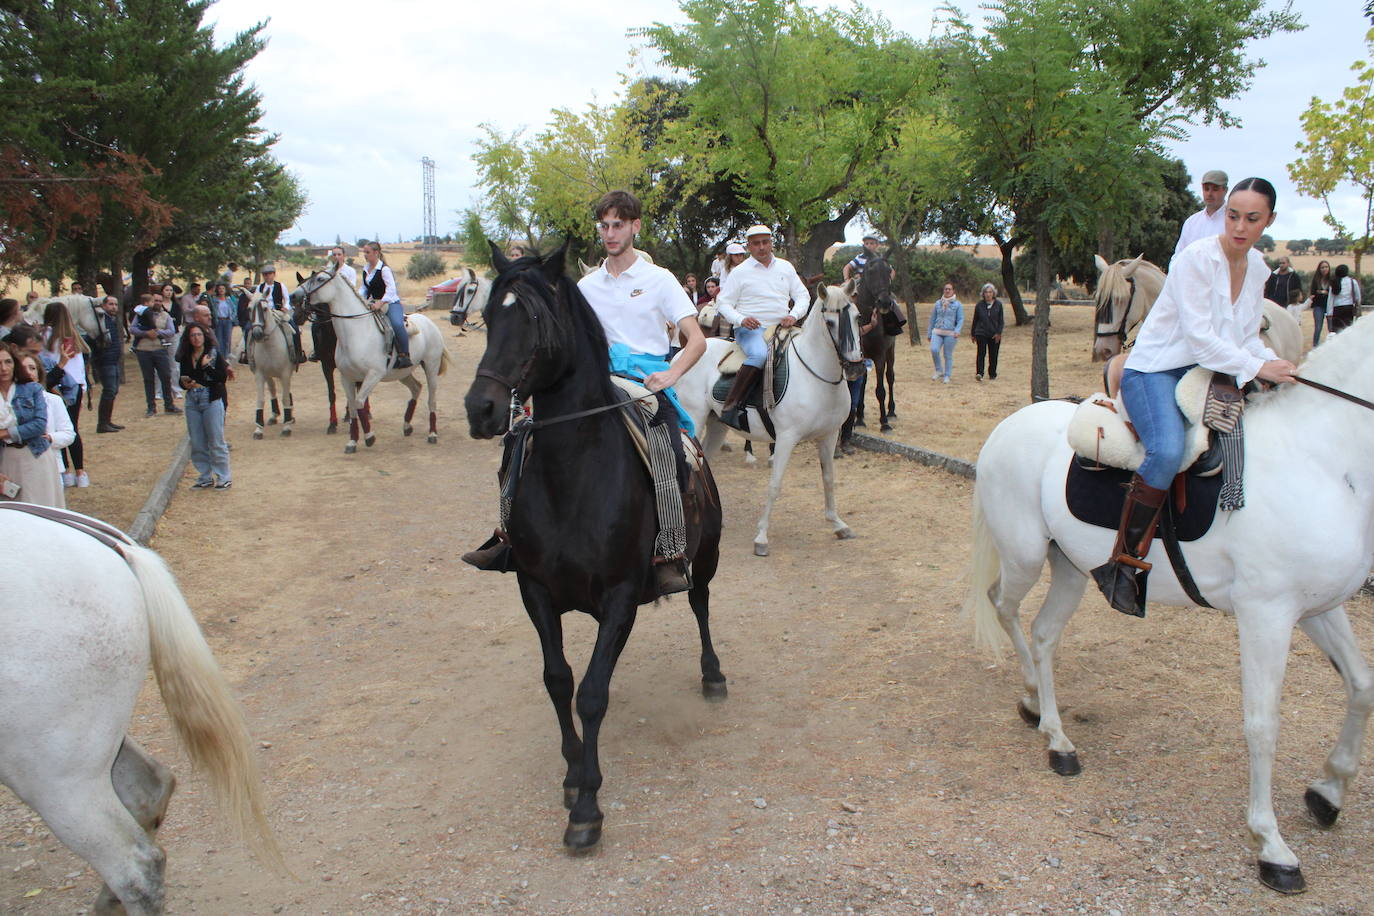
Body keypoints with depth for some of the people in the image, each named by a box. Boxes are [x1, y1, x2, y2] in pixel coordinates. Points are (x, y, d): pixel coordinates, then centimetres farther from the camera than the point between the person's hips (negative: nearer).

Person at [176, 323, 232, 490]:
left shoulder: (214, 354, -4)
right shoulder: (185, 358, 9)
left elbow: (223, 377, -12)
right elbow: (182, 379, 15)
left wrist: (206, 366, -19)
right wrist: (186, 384, -7)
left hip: (211, 400, -5)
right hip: (192, 402, 5)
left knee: (216, 441, -2)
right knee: (196, 443, 8)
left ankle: (224, 477, 7)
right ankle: (206, 477, 19)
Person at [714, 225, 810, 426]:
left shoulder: (786, 267, 15)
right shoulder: (740, 272, 4)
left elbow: (802, 296, 15)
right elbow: (723, 303, 2)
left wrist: (794, 315, -7)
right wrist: (741, 319, -17)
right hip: (751, 329, -5)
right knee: (759, 354, -37)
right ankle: (730, 407, -38)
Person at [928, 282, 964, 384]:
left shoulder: (958, 304, 5)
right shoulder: (938, 303, 13)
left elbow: (960, 319, 2)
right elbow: (932, 319, 18)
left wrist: (957, 331, -16)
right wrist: (929, 333, 19)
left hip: (950, 333, -2)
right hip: (937, 331, 2)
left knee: (948, 355, 0)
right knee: (934, 349, -20)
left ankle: (947, 376, 12)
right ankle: (939, 371, -2)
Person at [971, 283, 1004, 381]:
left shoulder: (998, 304, 2)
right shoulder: (979, 304, 1)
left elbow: (1001, 320, 3)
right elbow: (975, 320, 9)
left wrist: (999, 333, -8)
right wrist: (973, 334, 11)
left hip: (994, 335, 1)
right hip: (981, 333, -1)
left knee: (993, 355, 7)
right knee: (981, 353, -13)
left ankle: (992, 374, 21)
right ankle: (979, 373, -19)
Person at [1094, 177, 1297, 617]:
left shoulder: (1258, 267, 8)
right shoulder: (1196, 259, -15)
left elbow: (1247, 337, 13)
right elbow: (1199, 337, -20)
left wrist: (1275, 365, -5)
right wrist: (1256, 367, -26)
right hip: (1154, 370, -8)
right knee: (1168, 451, -34)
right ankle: (1124, 561, -24)